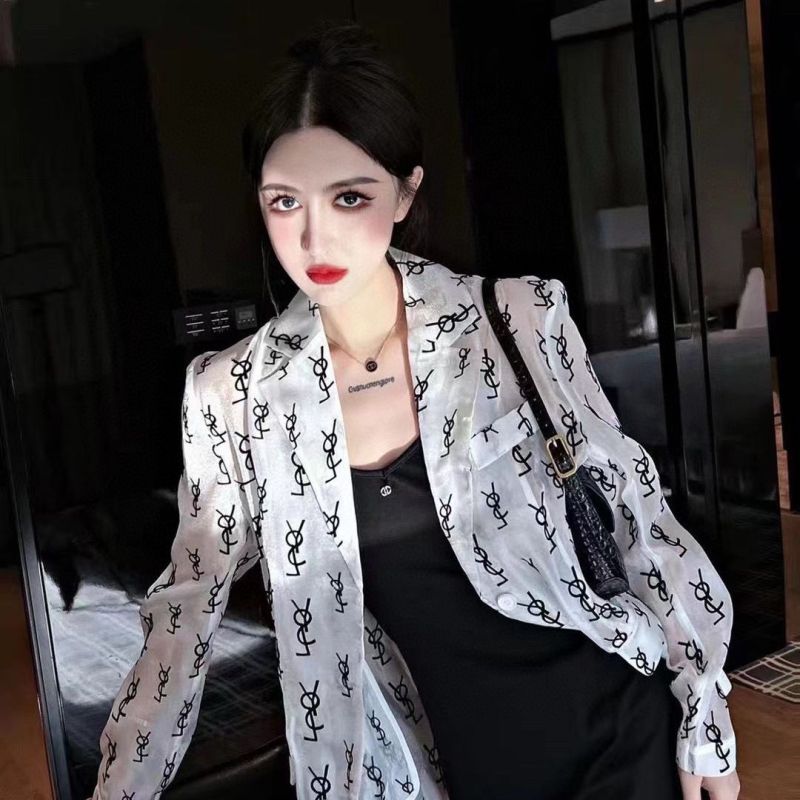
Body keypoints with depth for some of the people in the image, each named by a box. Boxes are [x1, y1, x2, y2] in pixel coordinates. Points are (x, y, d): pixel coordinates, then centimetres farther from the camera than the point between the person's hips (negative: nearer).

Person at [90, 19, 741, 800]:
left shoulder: (521, 320, -13)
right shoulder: (232, 392, -9)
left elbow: (633, 505, -4)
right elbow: (185, 613, -2)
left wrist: (707, 715, 0)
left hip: (615, 724, -1)